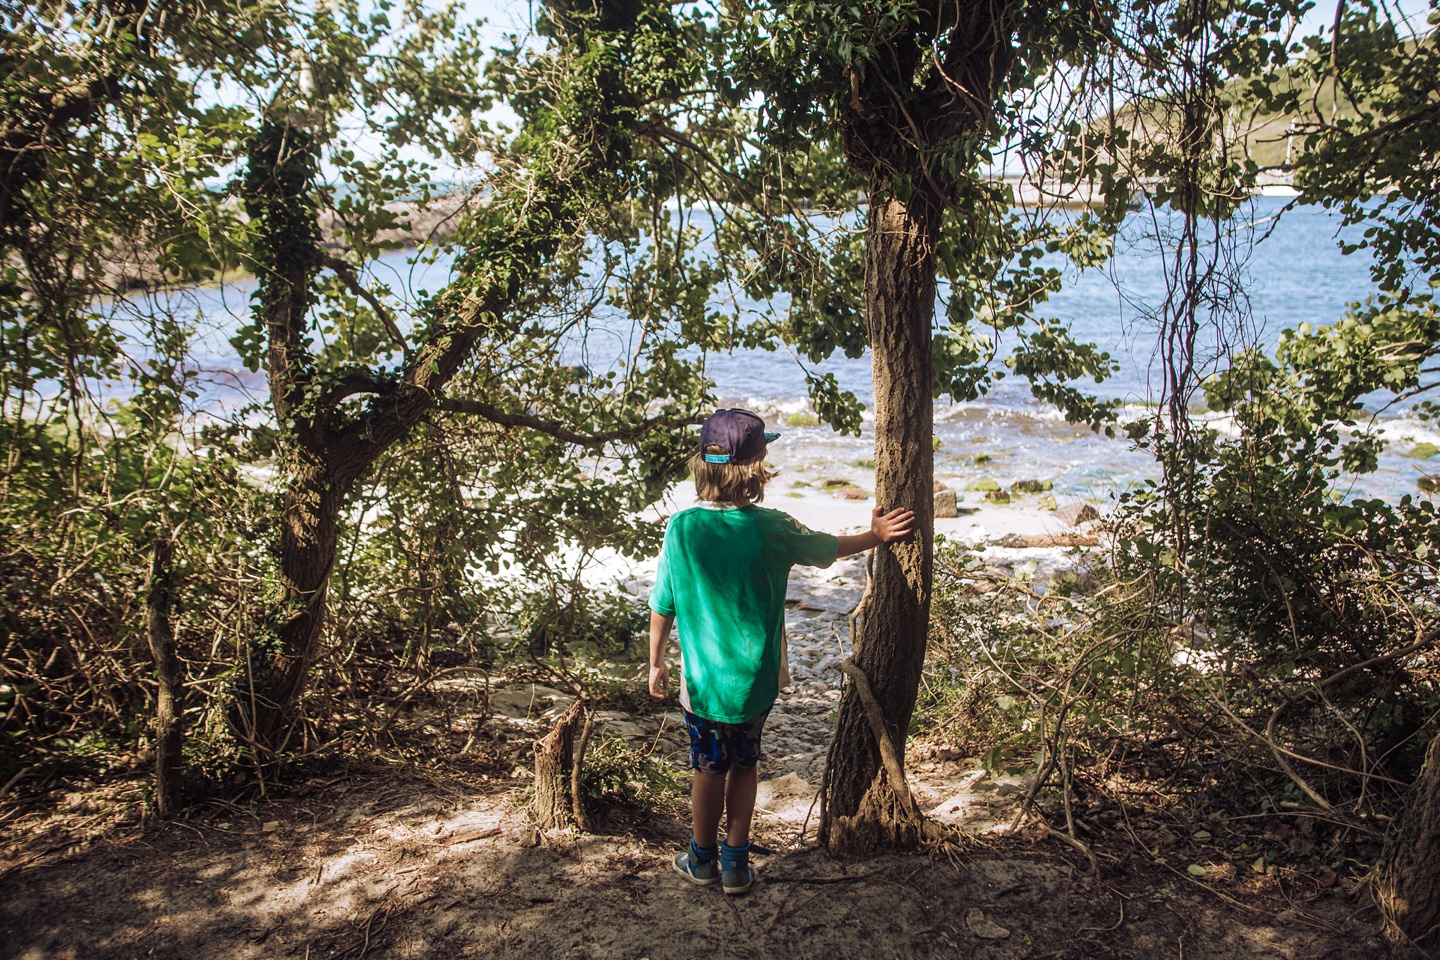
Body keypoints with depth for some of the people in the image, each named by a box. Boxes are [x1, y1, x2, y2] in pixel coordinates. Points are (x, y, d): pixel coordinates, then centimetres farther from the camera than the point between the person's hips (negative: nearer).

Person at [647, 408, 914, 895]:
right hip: (756, 678, 0)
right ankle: (736, 864, 29)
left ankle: (703, 859, 34)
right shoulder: (772, 529, -14)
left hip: (702, 680, 0)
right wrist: (875, 535, 23)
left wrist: (656, 664, 9)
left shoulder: (682, 527, -13)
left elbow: (661, 607, -5)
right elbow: (827, 548, 5)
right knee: (744, 766, 19)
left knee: (709, 769, 17)